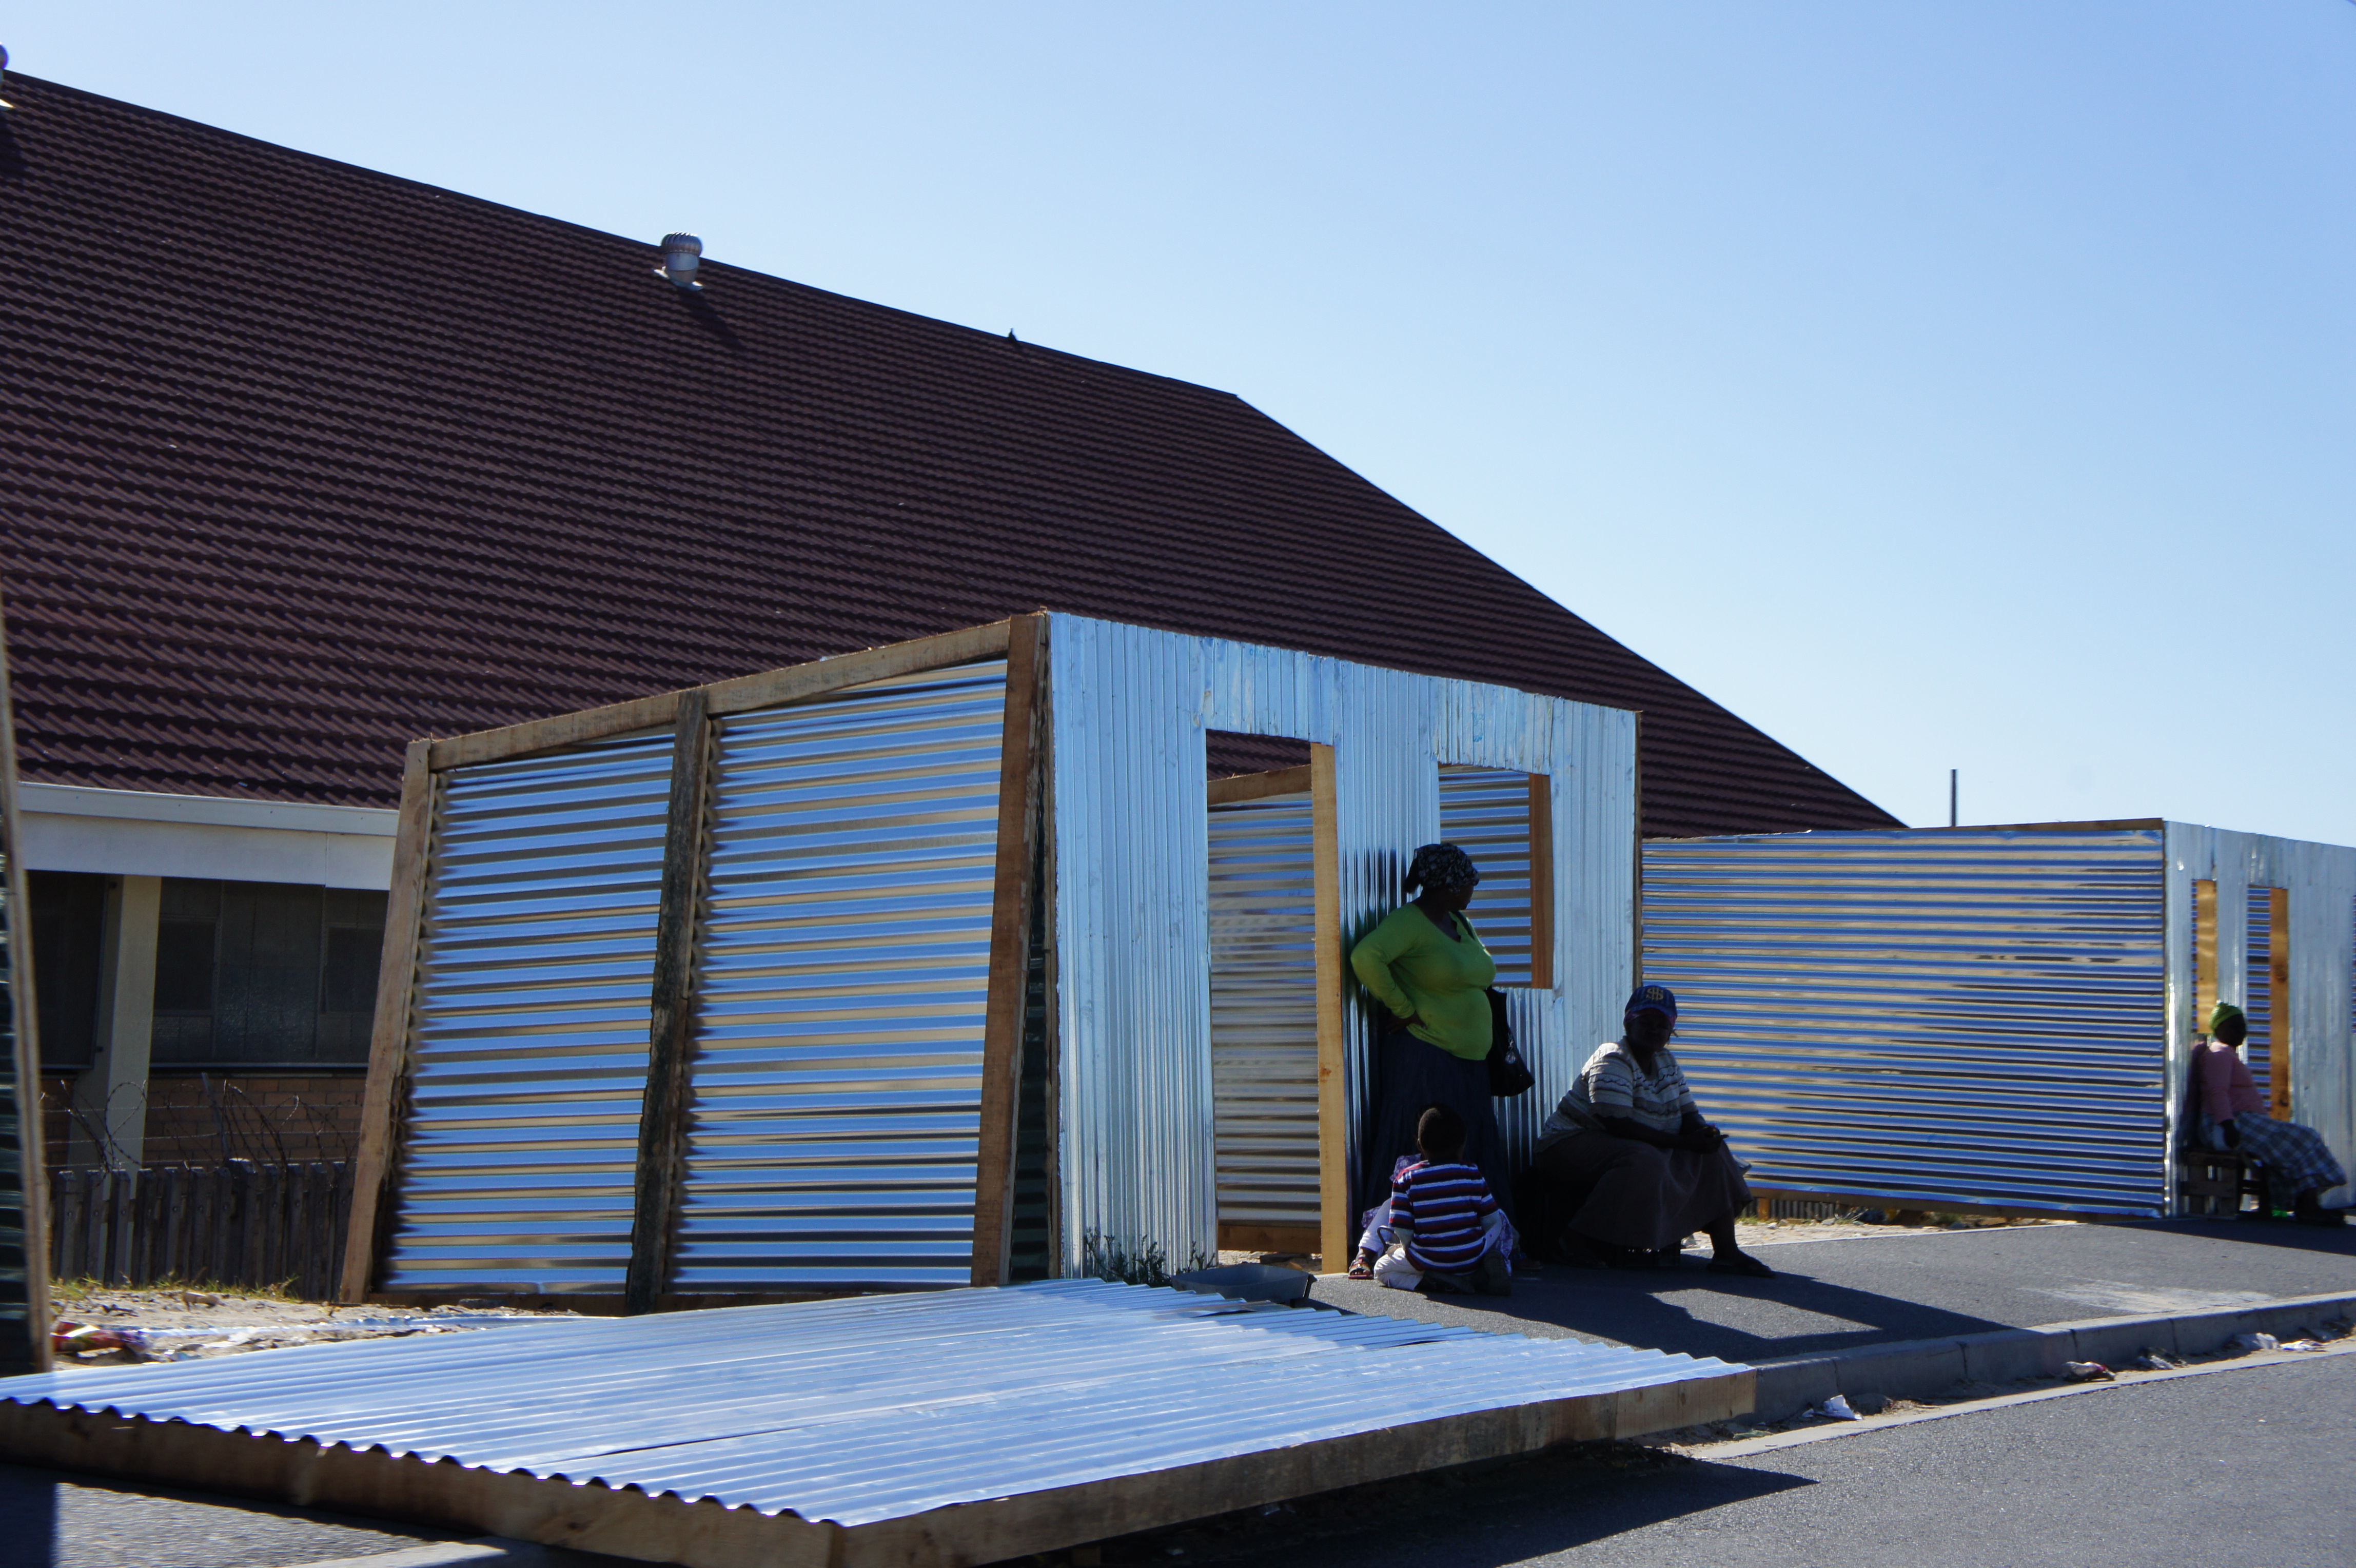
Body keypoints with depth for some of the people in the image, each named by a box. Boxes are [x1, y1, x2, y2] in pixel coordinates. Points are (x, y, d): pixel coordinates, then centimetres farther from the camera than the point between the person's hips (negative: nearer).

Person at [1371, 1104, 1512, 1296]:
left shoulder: (1405, 1180, -5)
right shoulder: (1473, 1174, 0)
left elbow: (1402, 1230, -6)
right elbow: (1491, 1219, 5)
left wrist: (1407, 1248, 14)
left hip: (1428, 1261, -2)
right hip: (1472, 1258, 2)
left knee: (1382, 1270, 23)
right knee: (1500, 1217, 26)